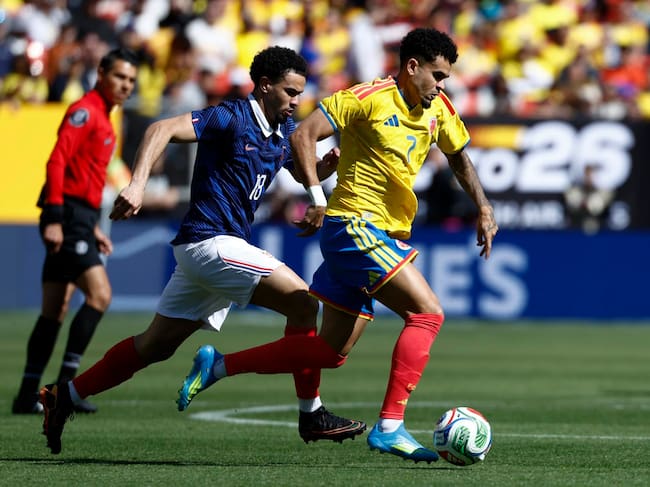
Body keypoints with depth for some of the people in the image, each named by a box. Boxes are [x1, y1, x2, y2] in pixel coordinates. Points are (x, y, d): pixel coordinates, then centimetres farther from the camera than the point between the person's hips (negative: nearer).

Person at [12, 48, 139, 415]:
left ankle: (29, 395, 8)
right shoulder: (85, 111, -9)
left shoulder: (102, 118, 21)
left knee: (55, 311, 8)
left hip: (78, 219, 10)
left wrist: (93, 227, 24)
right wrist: (53, 218, -25)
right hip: (68, 215, -10)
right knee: (99, 294, -17)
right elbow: (57, 162, -18)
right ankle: (66, 381, -16)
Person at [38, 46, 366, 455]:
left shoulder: (284, 131, 13)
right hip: (211, 241, -9)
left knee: (158, 344, 12)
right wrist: (138, 184, -33)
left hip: (215, 248, 9)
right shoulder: (233, 118, -13)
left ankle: (64, 396, 19)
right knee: (303, 302, -14)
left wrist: (327, 165, 5)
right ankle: (311, 415, -8)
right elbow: (163, 129, -21)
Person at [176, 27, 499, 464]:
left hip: (384, 238, 9)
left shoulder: (437, 109, 11)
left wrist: (484, 207, 17)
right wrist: (318, 198, -24)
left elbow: (459, 157, 28)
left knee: (332, 351, 9)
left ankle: (217, 365, 16)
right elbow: (303, 135, -16)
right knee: (428, 314, -18)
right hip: (354, 226, -9)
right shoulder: (369, 98, -12)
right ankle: (390, 427, -19)